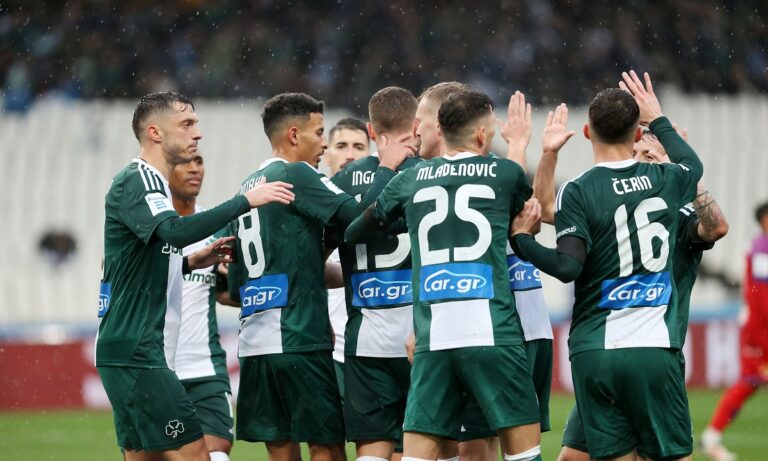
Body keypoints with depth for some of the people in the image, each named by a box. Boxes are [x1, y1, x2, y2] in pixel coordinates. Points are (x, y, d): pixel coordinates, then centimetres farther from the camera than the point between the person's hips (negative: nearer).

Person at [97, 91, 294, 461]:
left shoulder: (148, 182, 20)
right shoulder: (135, 182, -12)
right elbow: (175, 231, -30)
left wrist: (190, 262, 13)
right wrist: (246, 201, -27)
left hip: (135, 351, 10)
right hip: (135, 351, -10)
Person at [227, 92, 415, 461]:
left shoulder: (247, 187, 18)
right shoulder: (296, 175, -7)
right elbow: (361, 216, -15)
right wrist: (387, 168, 0)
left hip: (254, 343, 8)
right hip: (297, 341, -8)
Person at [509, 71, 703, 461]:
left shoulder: (578, 192, -5)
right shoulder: (664, 180, 7)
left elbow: (568, 267, -12)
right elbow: (692, 164, 32)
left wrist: (520, 238, 1)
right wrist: (658, 119, 45)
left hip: (593, 352, -1)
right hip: (654, 348, 1)